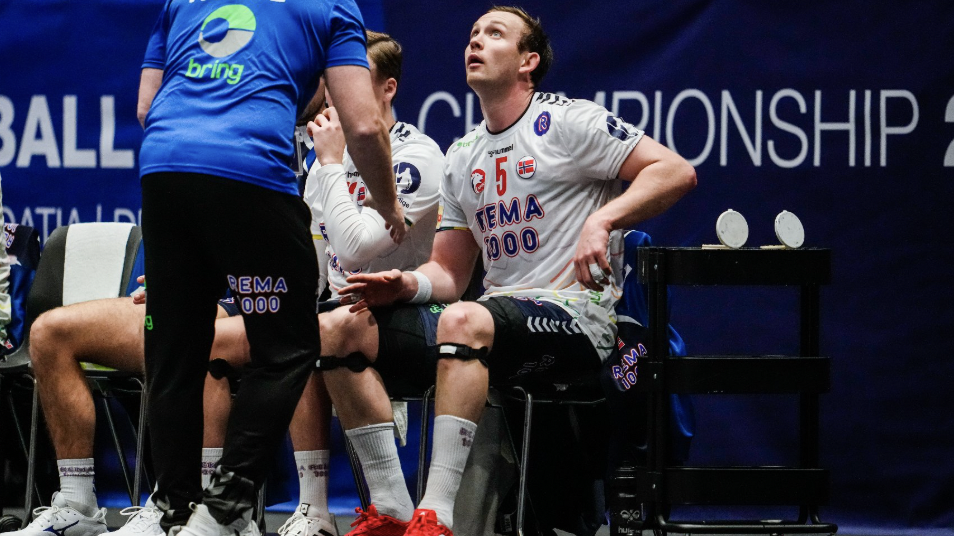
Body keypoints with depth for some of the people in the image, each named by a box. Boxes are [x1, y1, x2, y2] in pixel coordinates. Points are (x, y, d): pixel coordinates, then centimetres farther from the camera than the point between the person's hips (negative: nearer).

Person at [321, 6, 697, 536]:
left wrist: (601, 220, -21)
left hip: (575, 316, -7)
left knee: (464, 321, -39)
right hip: (496, 319, 7)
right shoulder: (461, 156, 20)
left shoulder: (566, 121, -1)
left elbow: (676, 172, -8)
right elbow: (449, 273, 20)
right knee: (342, 328, -8)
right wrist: (408, 284, -3)